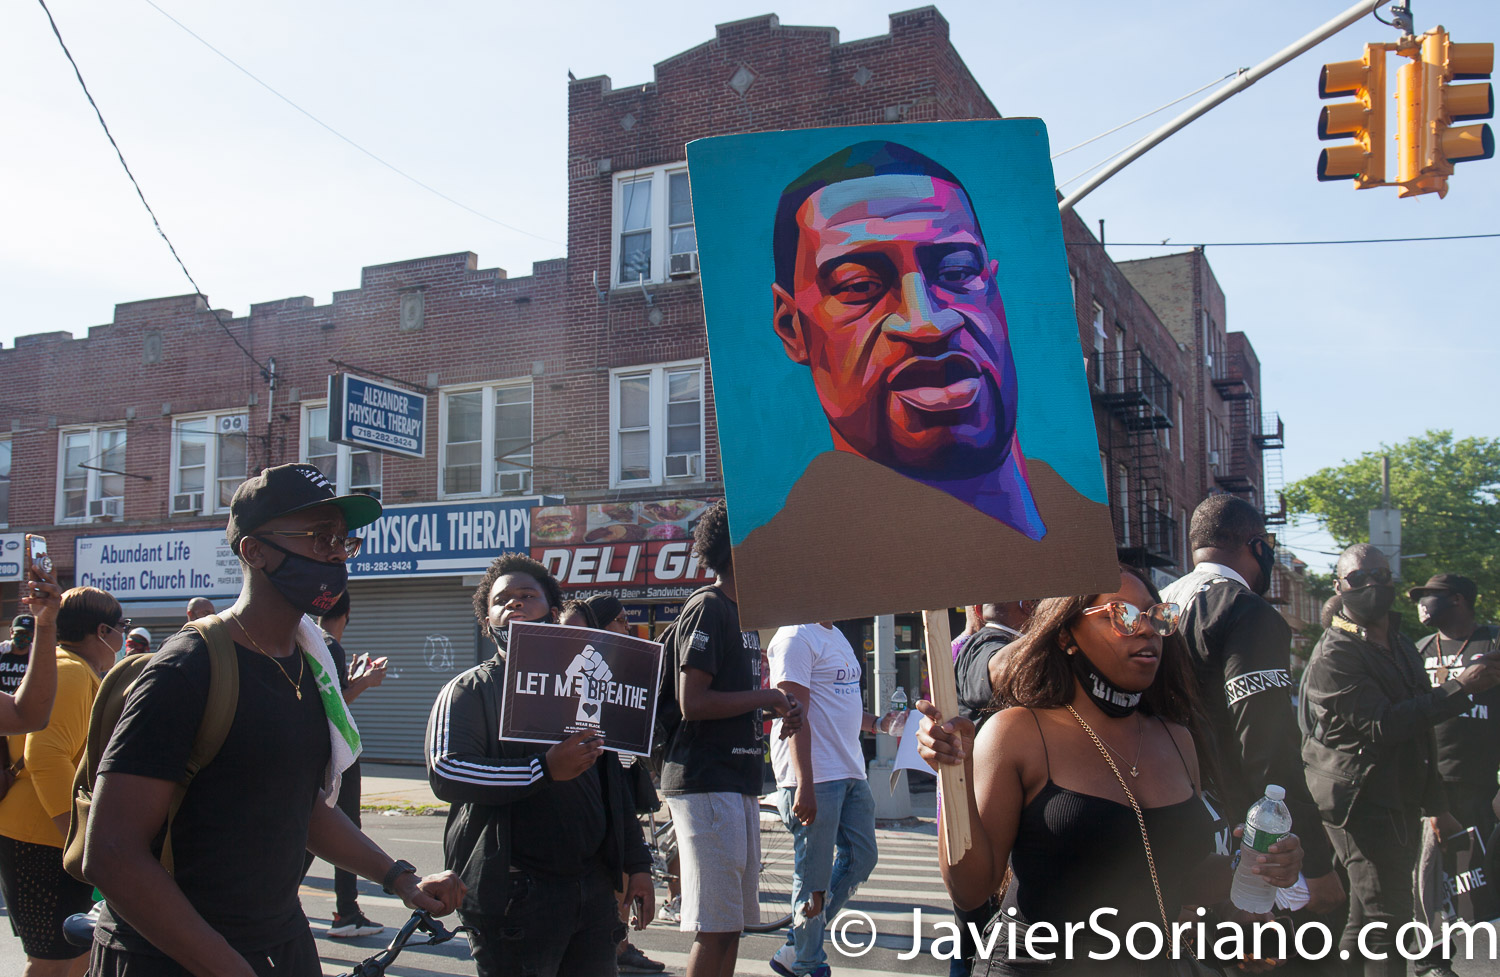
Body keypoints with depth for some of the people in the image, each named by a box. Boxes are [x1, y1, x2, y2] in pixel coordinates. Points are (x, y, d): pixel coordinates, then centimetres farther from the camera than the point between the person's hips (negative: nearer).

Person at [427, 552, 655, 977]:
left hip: (593, 889, 5)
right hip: (514, 893, -5)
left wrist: (637, 864, 15)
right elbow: (445, 771, -17)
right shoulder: (470, 689, 1)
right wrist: (545, 769, -23)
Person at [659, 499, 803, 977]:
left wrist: (777, 711, 6)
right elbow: (693, 702, -19)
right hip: (706, 782, -10)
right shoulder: (707, 607, -11)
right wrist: (765, 697, -10)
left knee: (732, 921, 13)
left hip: (738, 782, 10)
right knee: (715, 927, -7)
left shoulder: (742, 612, 19)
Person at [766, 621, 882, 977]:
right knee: (814, 875, 0)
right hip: (814, 777, -10)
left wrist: (877, 723, 12)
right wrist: (805, 786, -24)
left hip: (850, 772, 10)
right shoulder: (796, 637, -13)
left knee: (861, 858, 14)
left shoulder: (836, 636, 18)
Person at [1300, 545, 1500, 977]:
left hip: (1401, 803, 9)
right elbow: (1380, 726, -23)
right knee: (1386, 925, -12)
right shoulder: (1334, 654, -13)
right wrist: (1460, 688, -21)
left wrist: (1436, 804, 25)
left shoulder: (1401, 644, 16)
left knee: (1367, 923, 13)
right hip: (1361, 804, -8)